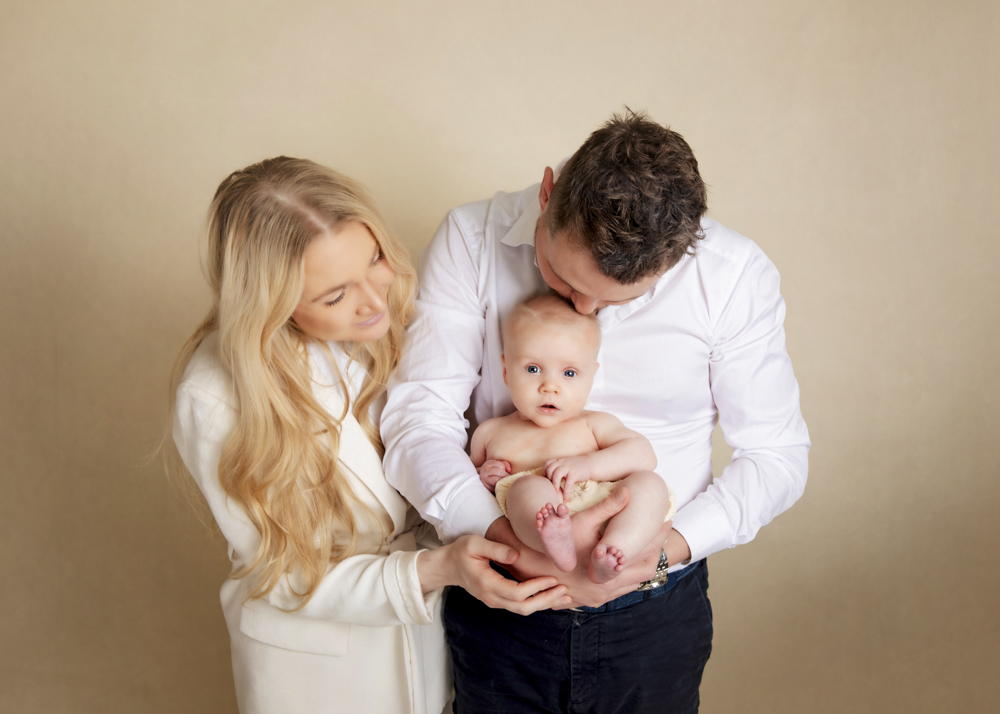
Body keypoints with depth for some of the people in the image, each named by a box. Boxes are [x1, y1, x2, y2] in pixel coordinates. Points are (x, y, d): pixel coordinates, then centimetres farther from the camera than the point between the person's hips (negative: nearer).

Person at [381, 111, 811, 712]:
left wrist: (672, 545, -22)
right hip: (498, 603, 1)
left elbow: (778, 454, -7)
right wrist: (502, 536, -30)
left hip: (655, 614, 0)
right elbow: (419, 414, -15)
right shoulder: (471, 240, -13)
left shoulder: (735, 275, -13)